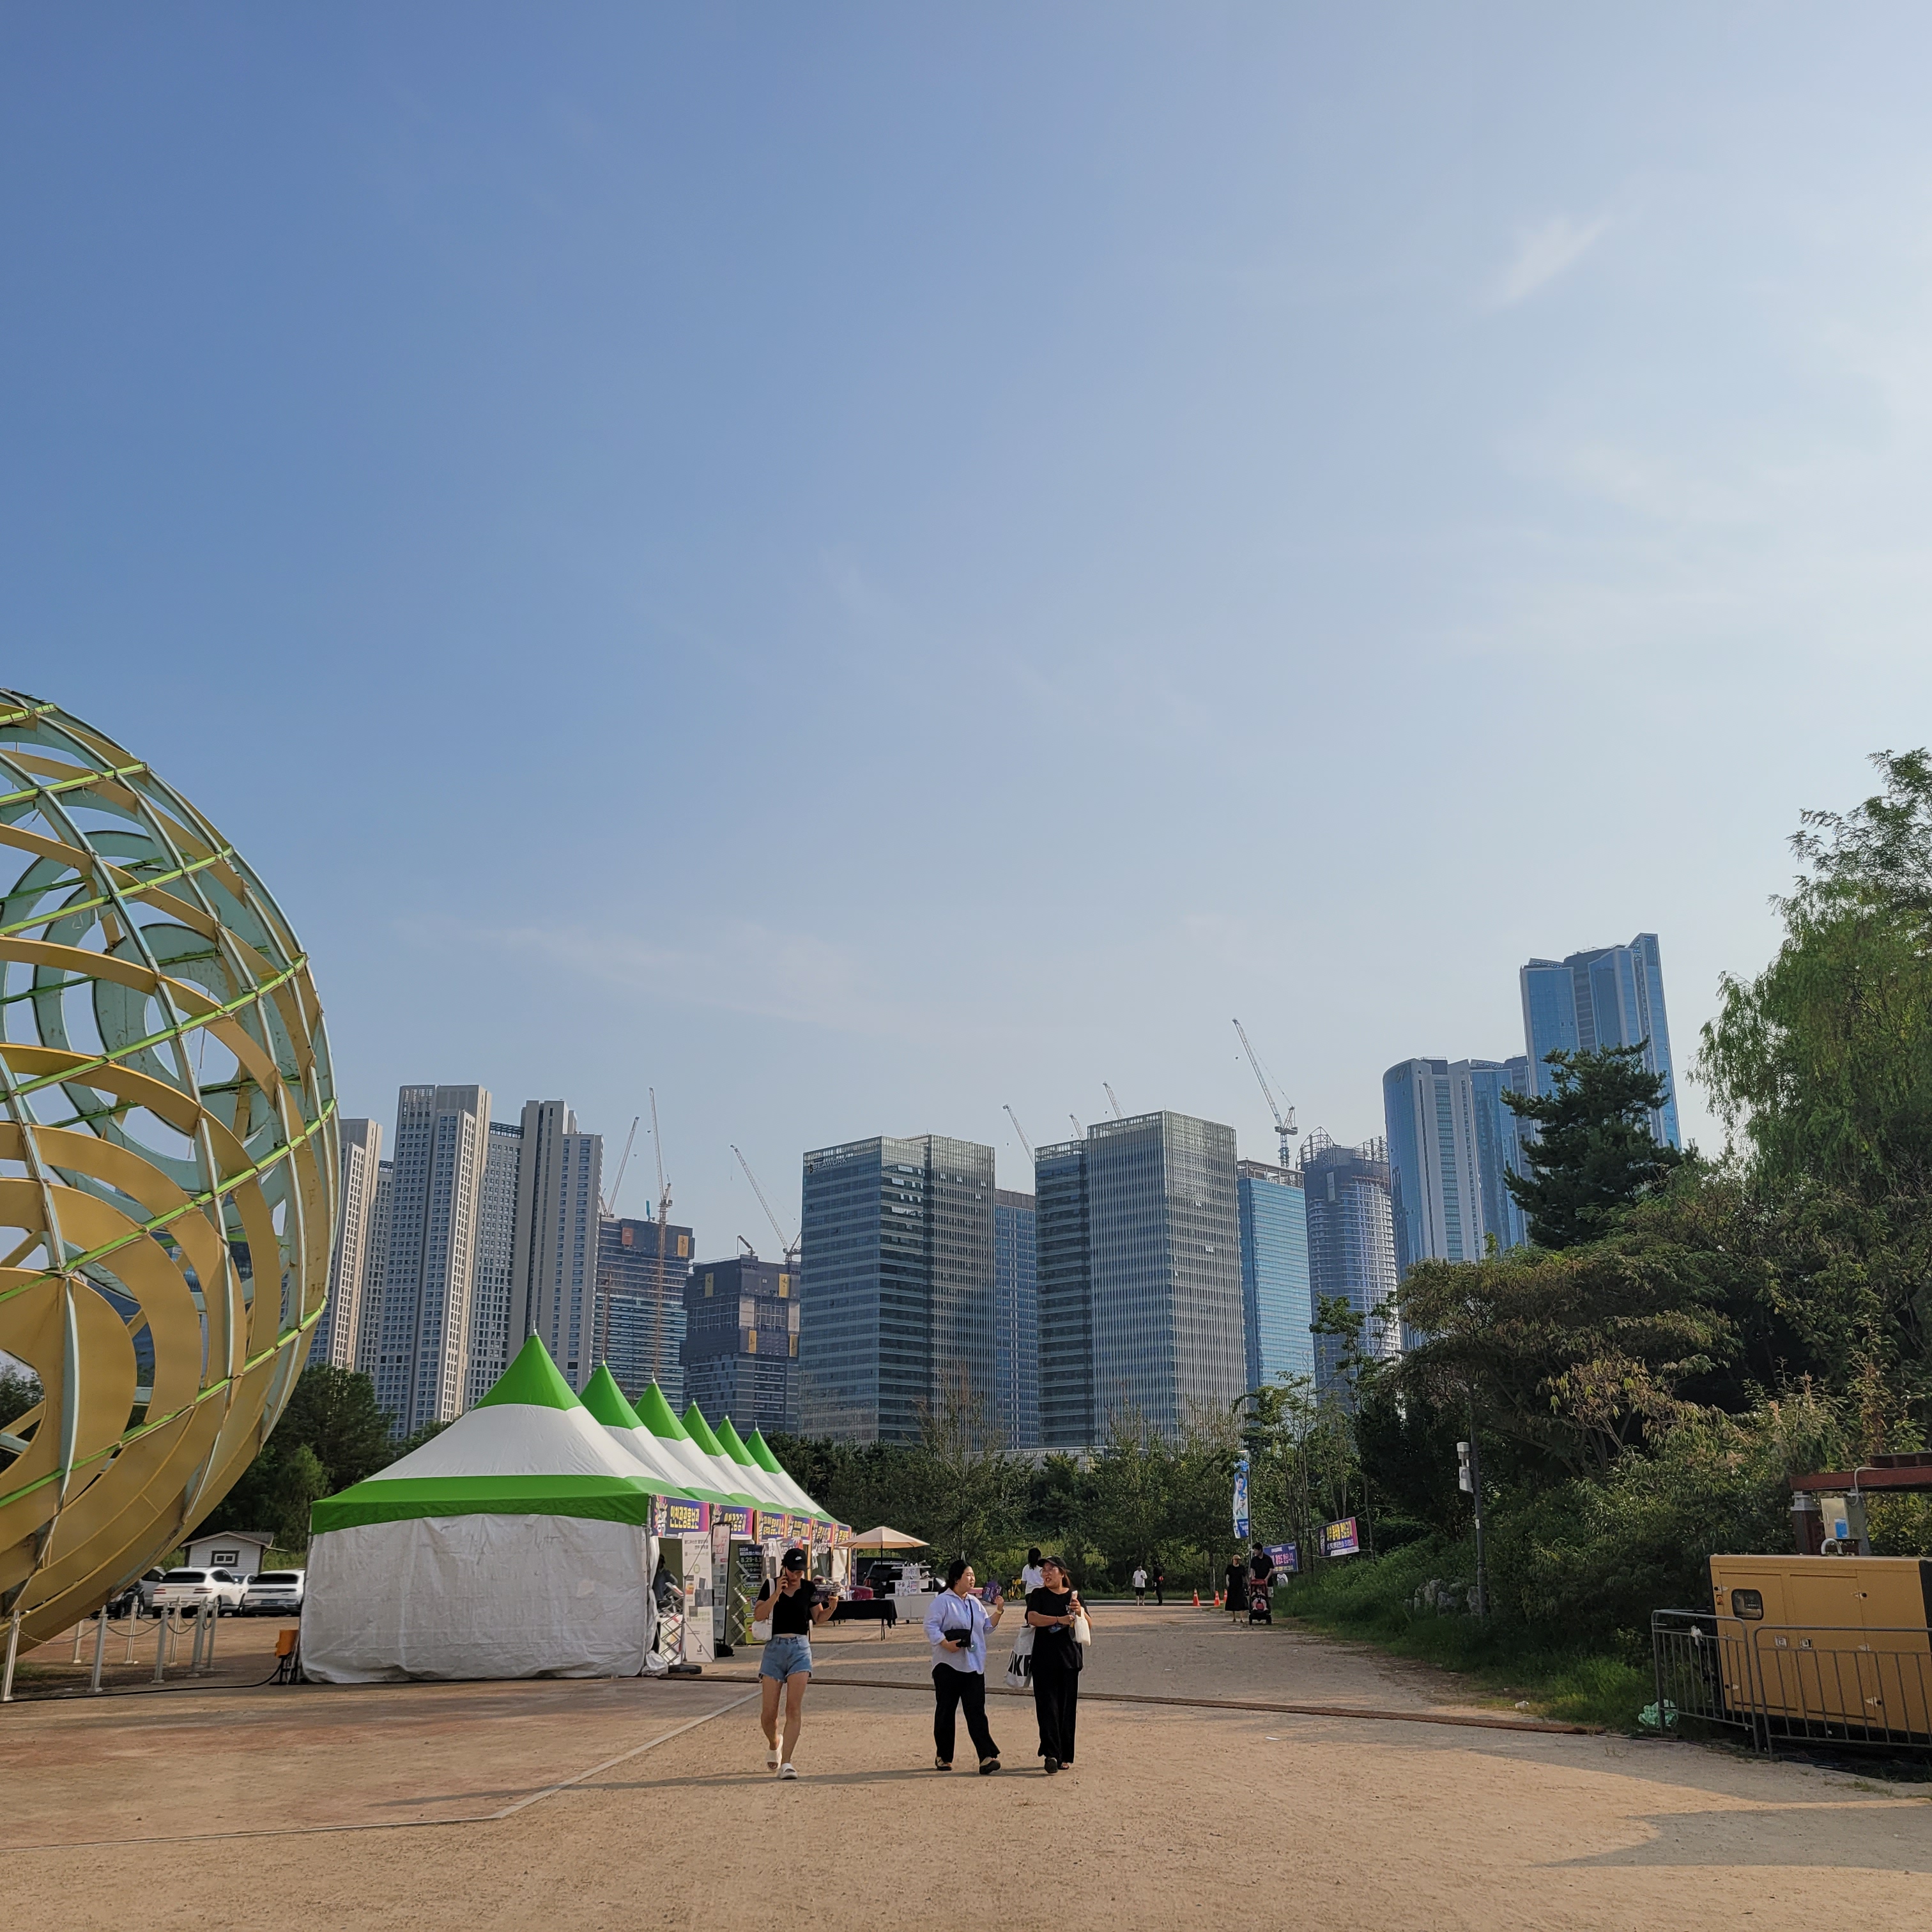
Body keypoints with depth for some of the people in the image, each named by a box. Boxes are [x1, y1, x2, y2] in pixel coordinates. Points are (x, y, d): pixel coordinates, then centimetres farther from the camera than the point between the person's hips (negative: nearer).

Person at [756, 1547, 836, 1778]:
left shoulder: (809, 1588, 4)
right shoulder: (771, 1586, 1)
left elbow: (819, 1618, 10)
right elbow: (759, 1615, -9)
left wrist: (832, 1606, -9)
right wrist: (777, 1593, -18)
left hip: (800, 1648, 0)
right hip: (775, 1647, 0)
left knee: (794, 1707, -11)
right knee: (768, 1711, 0)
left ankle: (786, 1762, -9)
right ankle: (773, 1744, 32)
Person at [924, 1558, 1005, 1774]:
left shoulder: (975, 1602, 15)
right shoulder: (942, 1601, -6)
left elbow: (987, 1627, 20)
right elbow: (931, 1626, -12)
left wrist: (998, 1612, 6)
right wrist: (945, 1643, -23)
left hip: (974, 1666, 5)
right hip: (948, 1665, -5)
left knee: (977, 1711, -4)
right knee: (945, 1711, 6)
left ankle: (987, 1757, -12)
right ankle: (943, 1757, 19)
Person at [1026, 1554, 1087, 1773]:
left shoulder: (1074, 1595, 10)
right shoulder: (1038, 1595, 4)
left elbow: (1089, 1625, 8)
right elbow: (1032, 1618, -14)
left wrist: (1080, 1612, -14)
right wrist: (1059, 1619, -26)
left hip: (1070, 1658, 2)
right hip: (1044, 1660, -2)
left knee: (1067, 1708, 4)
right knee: (1047, 1707, -10)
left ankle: (1065, 1756, 13)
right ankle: (1051, 1754, -15)